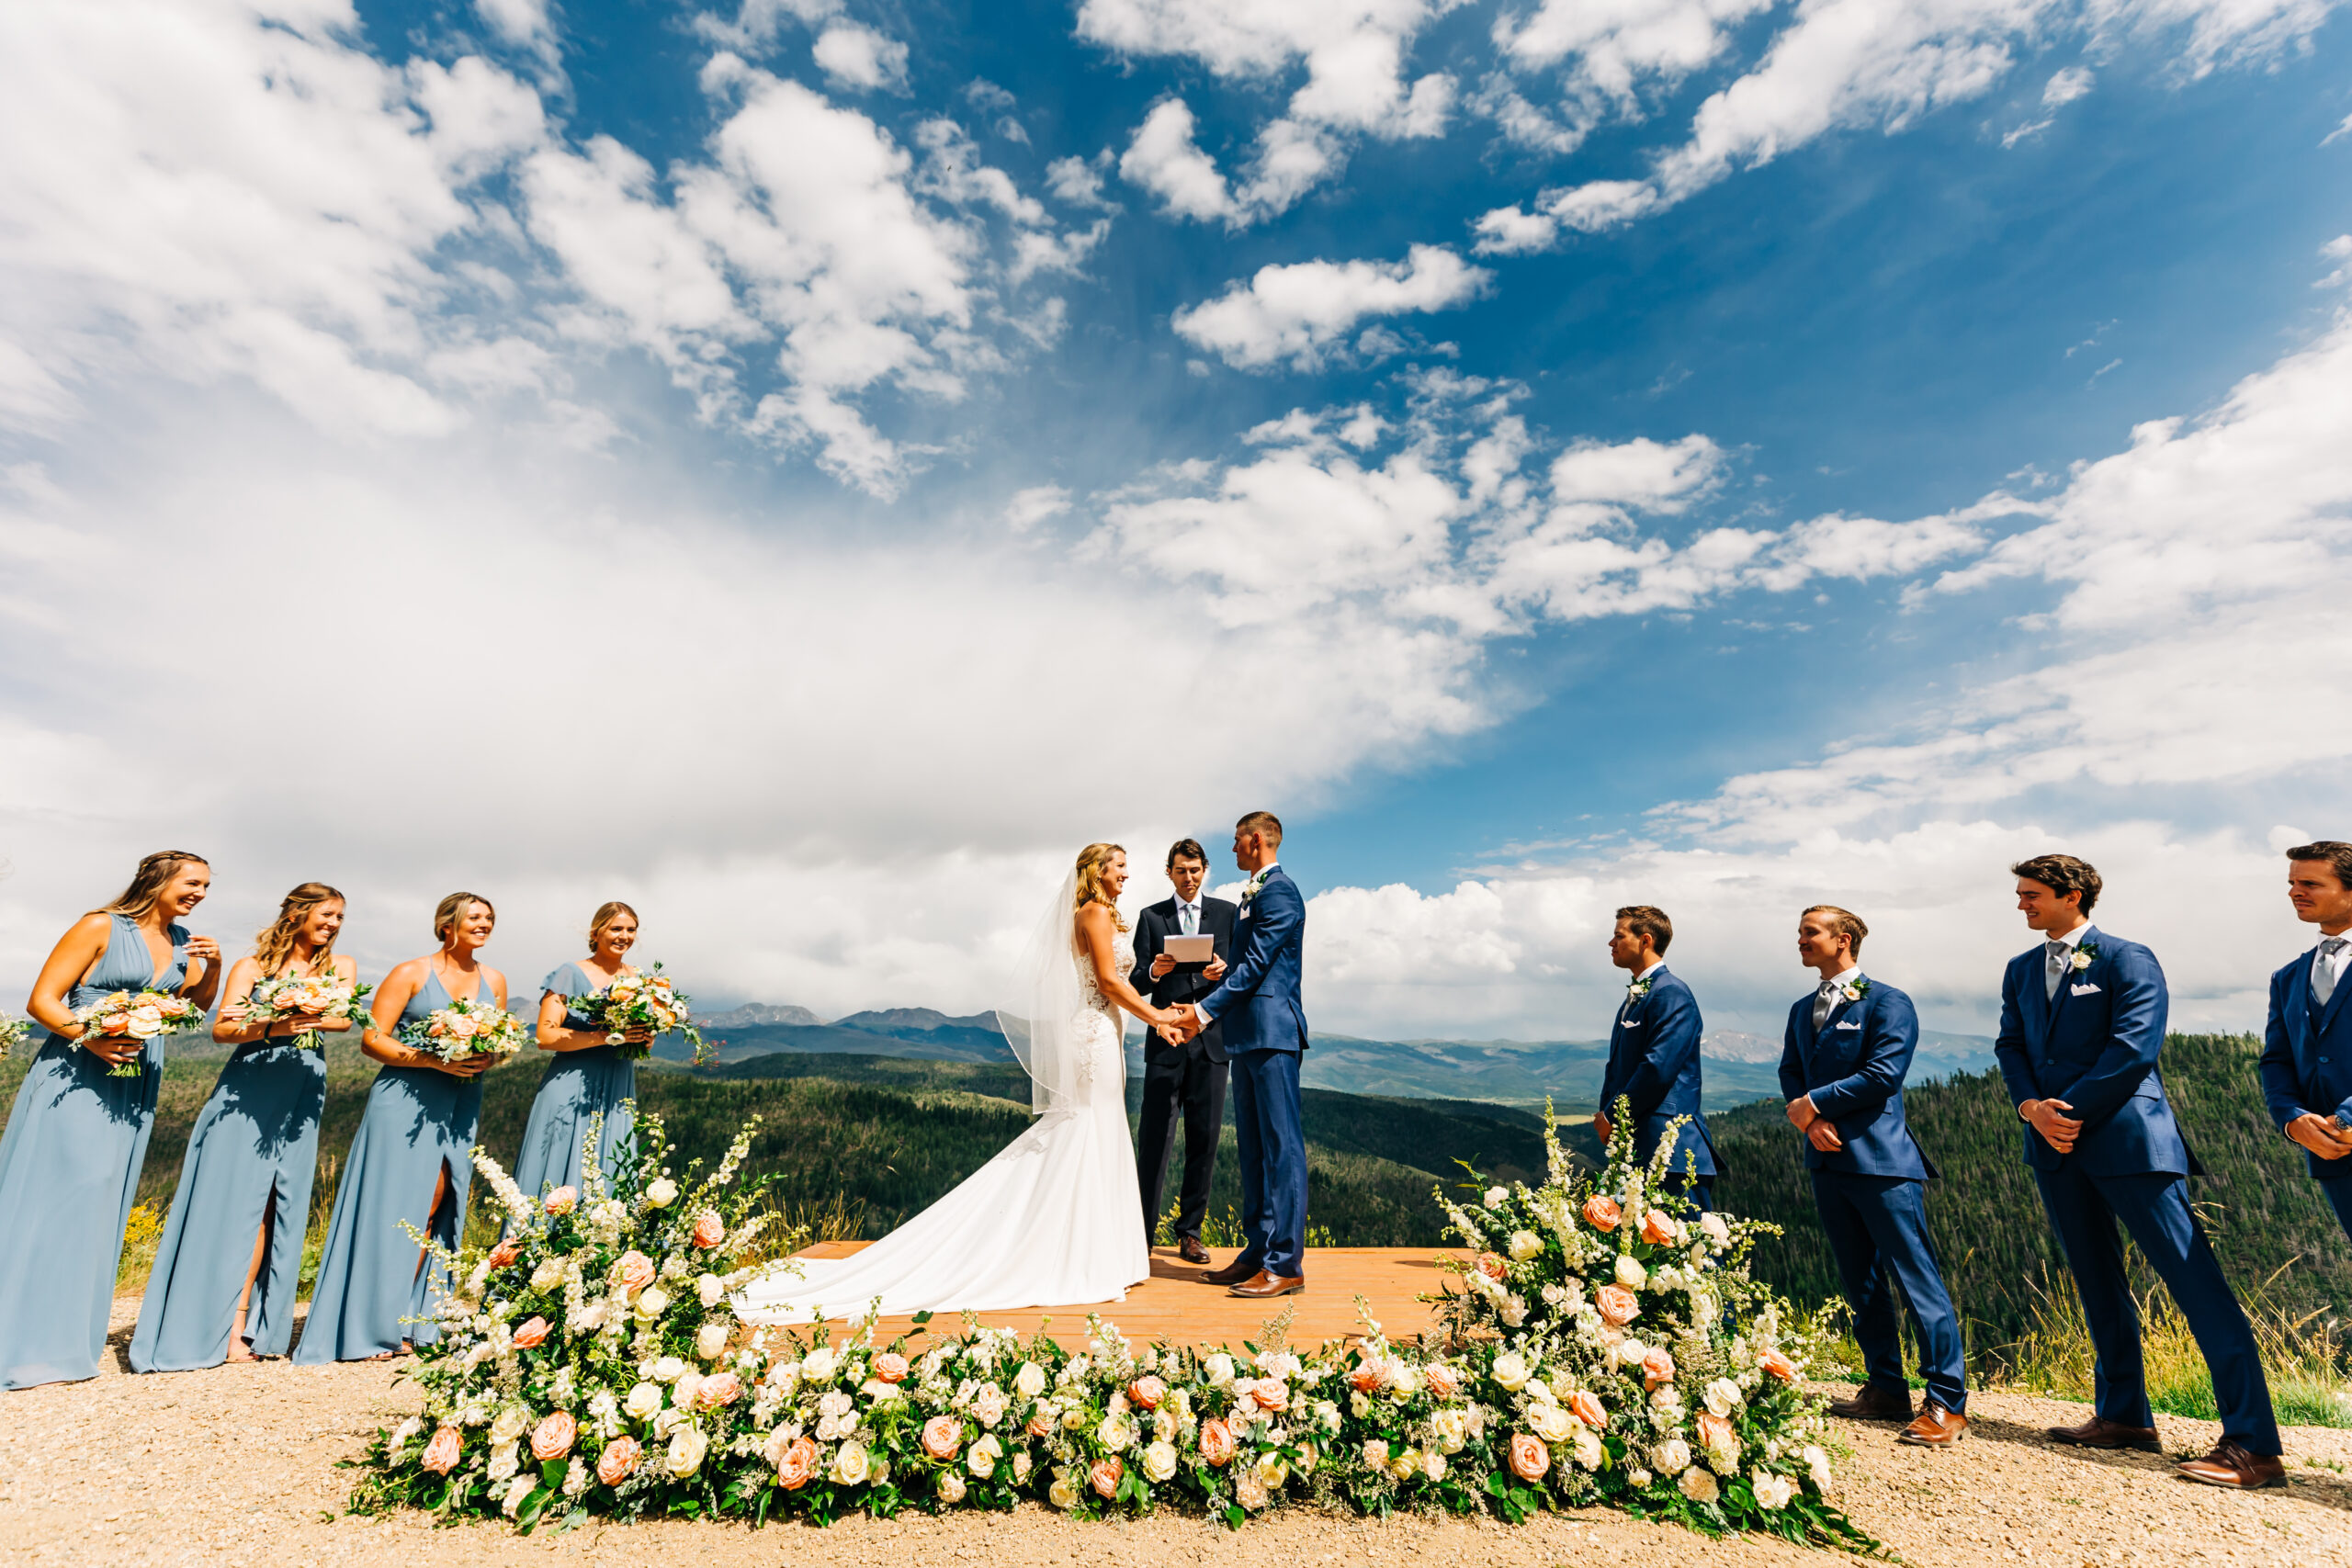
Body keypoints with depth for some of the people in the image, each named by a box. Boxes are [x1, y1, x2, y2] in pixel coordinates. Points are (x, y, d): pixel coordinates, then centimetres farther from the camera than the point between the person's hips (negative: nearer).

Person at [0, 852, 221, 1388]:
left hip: (134, 1086, 6)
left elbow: (194, 1011, 21)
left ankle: (63, 1341, 17)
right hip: (75, 1076, -6)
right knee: (49, 1197, -5)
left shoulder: (182, 943, 11)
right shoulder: (101, 927, -7)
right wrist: (92, 1039, -25)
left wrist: (212, 968, 2)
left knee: (99, 1201, 9)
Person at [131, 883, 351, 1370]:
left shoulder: (341, 966, 13)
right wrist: (273, 1028, -21)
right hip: (246, 1088, -2)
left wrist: (304, 1018, -22)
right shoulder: (253, 966, 6)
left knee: (274, 1203, 1)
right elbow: (221, 1028, -3)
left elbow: (345, 1020, -3)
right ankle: (205, 1328, 3)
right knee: (230, 1197, -5)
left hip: (303, 1092, 2)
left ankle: (245, 1326, 6)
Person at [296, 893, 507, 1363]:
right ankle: (369, 1329, 7)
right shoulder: (410, 973, -3)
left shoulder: (494, 981, 11)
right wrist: (435, 1061, -17)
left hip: (461, 1107, 4)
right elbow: (372, 1040, -5)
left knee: (432, 1211, 4)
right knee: (393, 1209, -4)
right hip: (405, 1102, -4)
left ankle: (406, 1325, 13)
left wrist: (486, 1059, -6)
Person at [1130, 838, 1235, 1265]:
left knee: (1205, 1138, 4)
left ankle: (1190, 1233, 16)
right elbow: (1136, 981, 5)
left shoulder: (1226, 913, 11)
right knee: (1154, 1138, -2)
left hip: (1211, 1039, 1)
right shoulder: (1151, 917, 10)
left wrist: (1224, 971, -15)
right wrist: (1154, 972, -17)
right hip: (1167, 1040, -1)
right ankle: (1142, 1233, 7)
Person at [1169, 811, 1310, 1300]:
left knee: (1281, 1146, -5)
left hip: (1272, 1032, -10)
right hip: (1248, 1036, 10)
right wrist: (1204, 1009, 11)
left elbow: (1255, 965, -17)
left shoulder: (1279, 892, -12)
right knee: (1252, 1148, 13)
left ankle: (1286, 1264, 0)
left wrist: (1205, 1010, -15)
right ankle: (1257, 1253, 22)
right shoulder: (1251, 894, 19)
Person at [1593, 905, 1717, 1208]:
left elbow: (1658, 1068, -21)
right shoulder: (1634, 996, 18)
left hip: (1670, 1147, -10)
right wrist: (1605, 1113, 4)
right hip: (1636, 1148, 10)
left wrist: (1613, 1116, -12)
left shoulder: (1672, 993, -12)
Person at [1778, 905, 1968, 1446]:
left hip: (1881, 1158, -7)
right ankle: (1886, 1389, 23)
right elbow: (1790, 1072, 11)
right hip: (1827, 1160, 7)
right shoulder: (1802, 1009, 16)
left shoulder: (1887, 1002, -6)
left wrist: (1816, 1103, -11)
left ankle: (1947, 1402, 4)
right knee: (1861, 1282, 13)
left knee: (1917, 1279, -4)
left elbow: (1884, 1073, -15)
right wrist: (1811, 1120, -7)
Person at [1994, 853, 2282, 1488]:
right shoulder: (2019, 971, 15)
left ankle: (2253, 1444, -1)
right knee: (2098, 1285, 14)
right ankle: (2123, 1415, 23)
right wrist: (2032, 1107, -7)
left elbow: (2133, 1048, -14)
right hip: (2057, 1146, 7)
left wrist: (2069, 1110, -13)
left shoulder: (2127, 959, -5)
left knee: (2196, 1282, -6)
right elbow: (2011, 1046, 10)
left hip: (2128, 1138, -7)